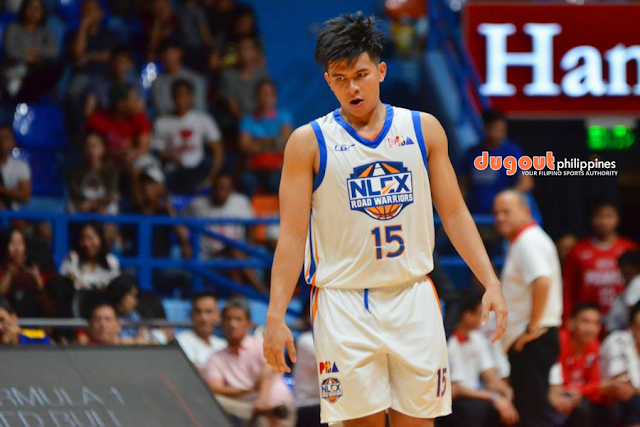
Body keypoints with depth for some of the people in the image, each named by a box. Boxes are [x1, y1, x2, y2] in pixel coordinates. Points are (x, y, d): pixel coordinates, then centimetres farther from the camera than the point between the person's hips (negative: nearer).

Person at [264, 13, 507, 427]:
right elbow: (293, 235, -2)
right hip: (344, 305, -2)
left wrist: (490, 282, 0)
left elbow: (454, 213, 9)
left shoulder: (423, 129, 6)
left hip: (414, 299, 2)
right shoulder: (310, 142, -1)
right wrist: (276, 316, -9)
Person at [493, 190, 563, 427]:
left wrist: (533, 328, -23)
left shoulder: (529, 241, -13)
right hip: (523, 340, 11)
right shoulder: (521, 242, 19)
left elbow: (542, 281, -29)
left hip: (533, 339, -11)